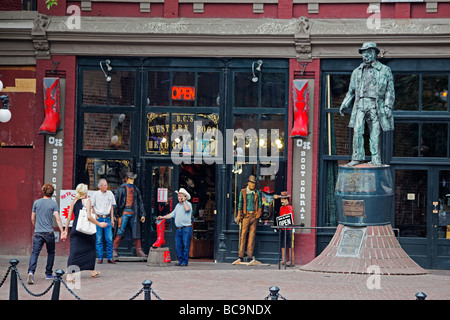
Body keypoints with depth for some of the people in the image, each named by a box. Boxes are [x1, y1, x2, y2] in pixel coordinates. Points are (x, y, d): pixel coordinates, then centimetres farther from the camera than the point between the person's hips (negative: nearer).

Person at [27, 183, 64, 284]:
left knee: (35, 253, -6)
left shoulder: (36, 203, 5)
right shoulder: (53, 204, -2)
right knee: (51, 252, 18)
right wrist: (62, 232, -7)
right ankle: (49, 274, 22)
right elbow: (57, 219, -9)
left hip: (38, 232, 1)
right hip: (49, 232, -1)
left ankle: (31, 271, -28)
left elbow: (33, 219, 11)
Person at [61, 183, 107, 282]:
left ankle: (69, 274, -15)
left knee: (73, 251, -1)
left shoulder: (74, 201, 8)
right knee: (90, 248, 18)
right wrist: (99, 224, -5)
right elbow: (88, 216, -15)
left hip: (75, 228, 4)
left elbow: (69, 217, 8)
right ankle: (93, 271, 28)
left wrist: (66, 231, 13)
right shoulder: (87, 201, -6)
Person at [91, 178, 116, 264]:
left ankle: (110, 258, 2)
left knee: (109, 239, -4)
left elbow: (111, 207, 13)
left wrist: (112, 219, 9)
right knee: (99, 239, -1)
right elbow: (91, 206, 6)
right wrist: (96, 217, -4)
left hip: (107, 218, 2)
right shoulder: (95, 194, 0)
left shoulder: (110, 194, 8)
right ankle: (100, 258, 5)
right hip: (98, 218, -2)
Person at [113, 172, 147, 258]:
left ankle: (139, 251, 7)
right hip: (124, 213, -4)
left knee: (136, 231, 3)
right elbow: (117, 202, 0)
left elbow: (140, 202, 18)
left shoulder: (136, 189, 16)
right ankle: (114, 249, 0)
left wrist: (142, 214, 12)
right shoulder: (121, 189, 2)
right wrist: (118, 214, -7)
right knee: (120, 232, -8)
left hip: (133, 213, 4)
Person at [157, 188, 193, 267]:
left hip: (186, 228, -7)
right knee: (178, 246, 4)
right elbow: (172, 214, 24)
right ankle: (180, 261, 11)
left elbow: (187, 209, -26)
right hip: (178, 229, 7)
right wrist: (163, 217, 18)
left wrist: (184, 201, -11)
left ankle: (185, 261, -2)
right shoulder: (178, 205, 19)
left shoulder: (188, 204, -3)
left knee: (185, 246, -5)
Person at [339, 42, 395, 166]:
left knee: (375, 134, -3)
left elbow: (390, 91, 6)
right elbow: (351, 91, 23)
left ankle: (376, 160, 2)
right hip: (360, 105, 2)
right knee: (357, 131, -11)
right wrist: (344, 105, 12)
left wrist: (388, 107, -4)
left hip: (375, 106, -2)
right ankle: (357, 157, -7)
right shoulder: (357, 72, 19)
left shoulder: (385, 70, 10)